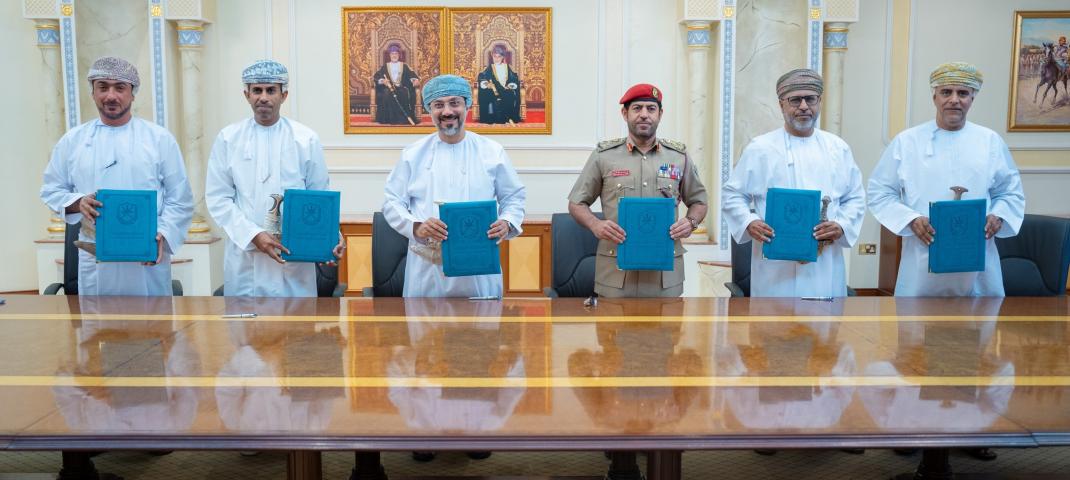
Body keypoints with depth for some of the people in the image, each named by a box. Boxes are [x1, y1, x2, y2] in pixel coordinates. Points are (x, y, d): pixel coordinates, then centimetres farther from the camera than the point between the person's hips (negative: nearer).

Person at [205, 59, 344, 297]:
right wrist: (253, 235, -11)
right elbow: (218, 198, 2)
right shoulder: (228, 138, 3)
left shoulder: (307, 139, 2)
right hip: (244, 254, 1)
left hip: (294, 254, 0)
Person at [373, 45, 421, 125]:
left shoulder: (404, 66, 17)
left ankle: (403, 119, -32)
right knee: (387, 95, -35)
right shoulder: (385, 66, 17)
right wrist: (382, 81, -17)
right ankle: (389, 119, -32)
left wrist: (415, 80, -19)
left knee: (405, 94, -35)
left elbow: (412, 75, 5)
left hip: (401, 88, 0)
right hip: (388, 88, 0)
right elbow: (376, 77, 6)